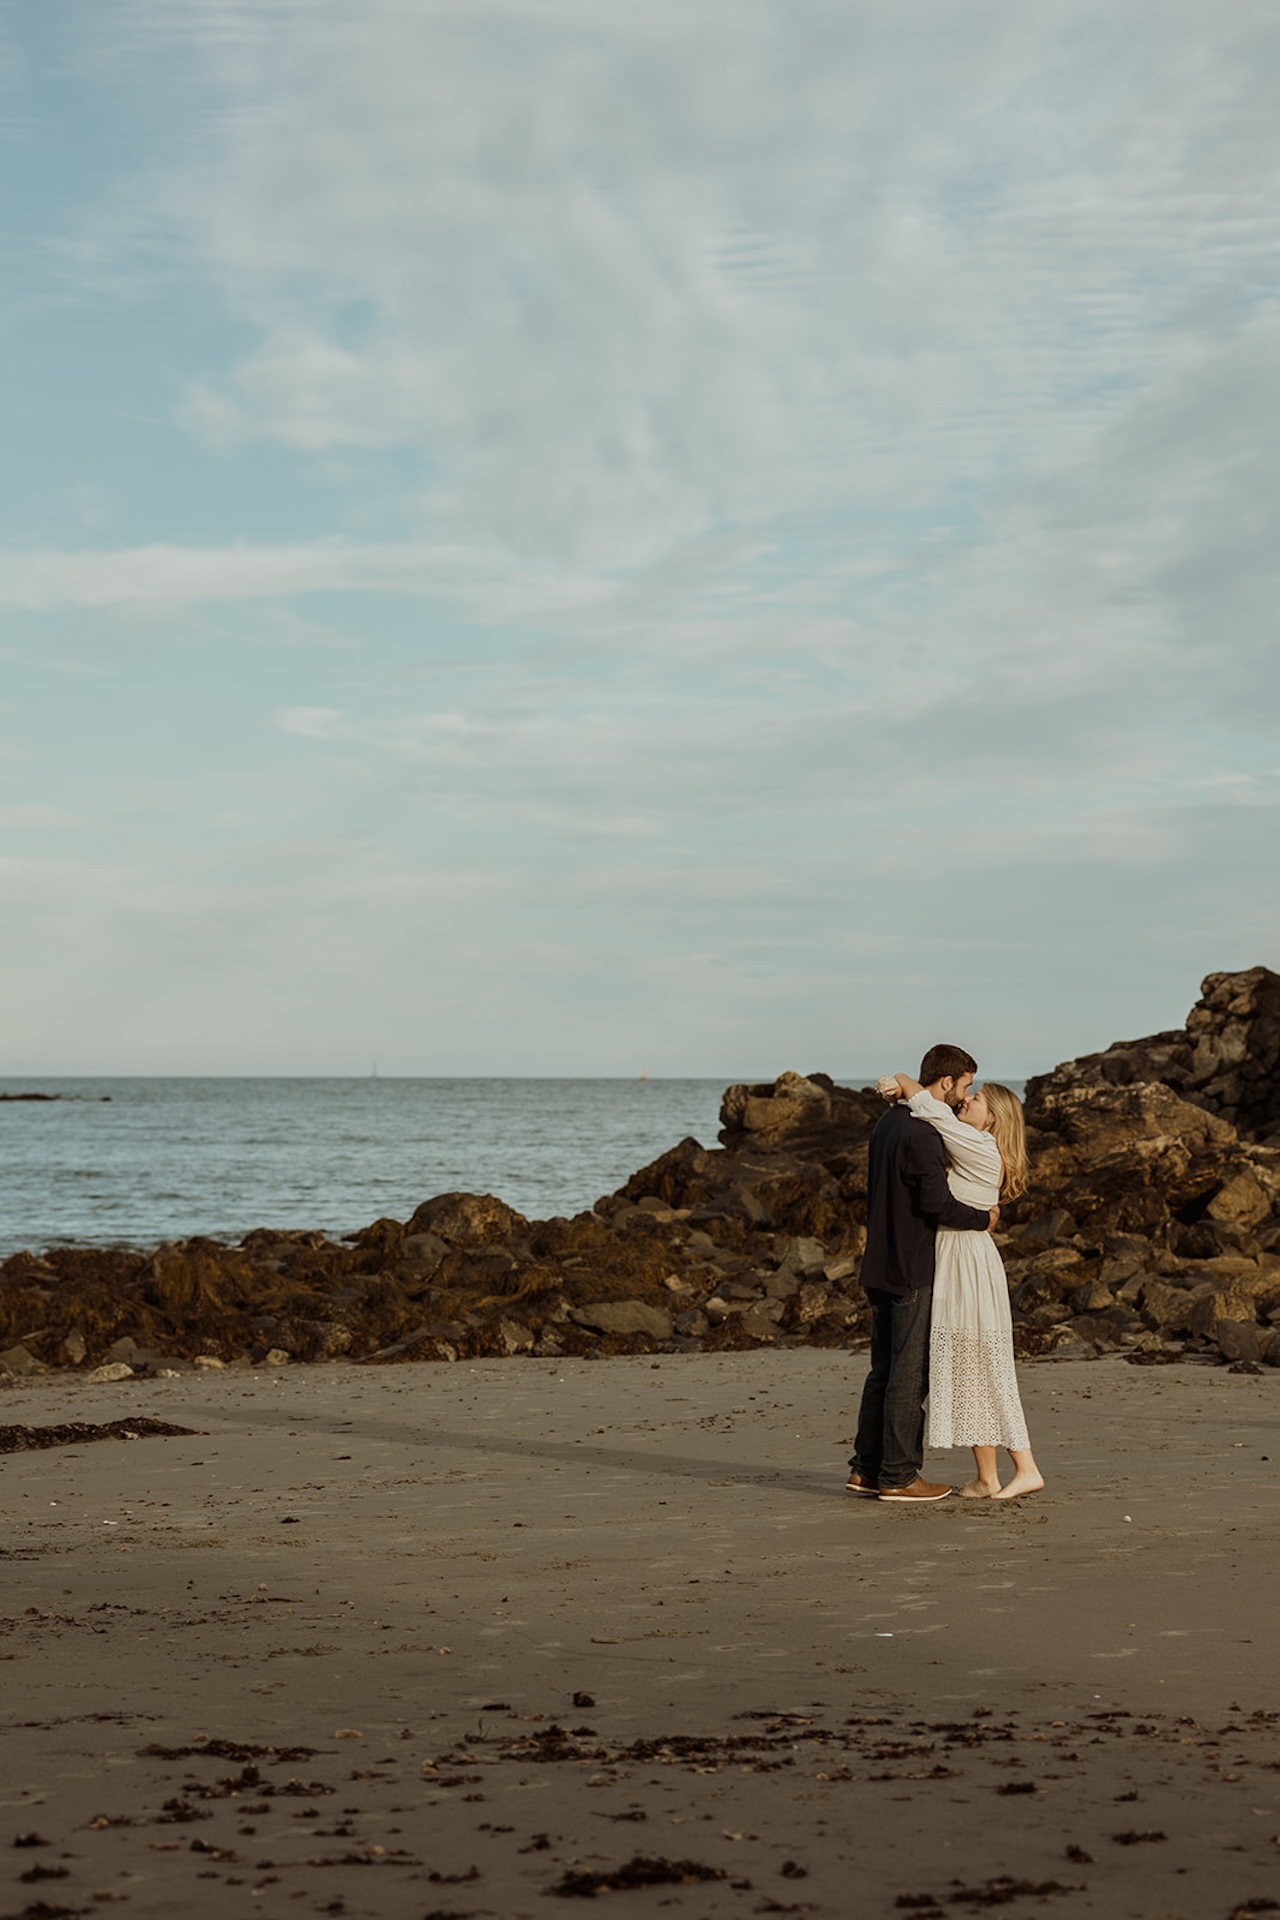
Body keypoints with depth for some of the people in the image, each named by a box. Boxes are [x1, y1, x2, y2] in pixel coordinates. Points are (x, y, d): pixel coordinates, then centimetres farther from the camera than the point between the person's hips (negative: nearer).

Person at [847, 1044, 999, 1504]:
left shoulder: (887, 1122, 12)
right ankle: (898, 1476, 3)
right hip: (911, 1272, -9)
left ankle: (866, 1468, 17)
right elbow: (937, 1204, -22)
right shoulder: (921, 1135, -18)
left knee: (884, 1371, 14)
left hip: (879, 1268, 9)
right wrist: (984, 1218, -7)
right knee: (909, 1375, -2)